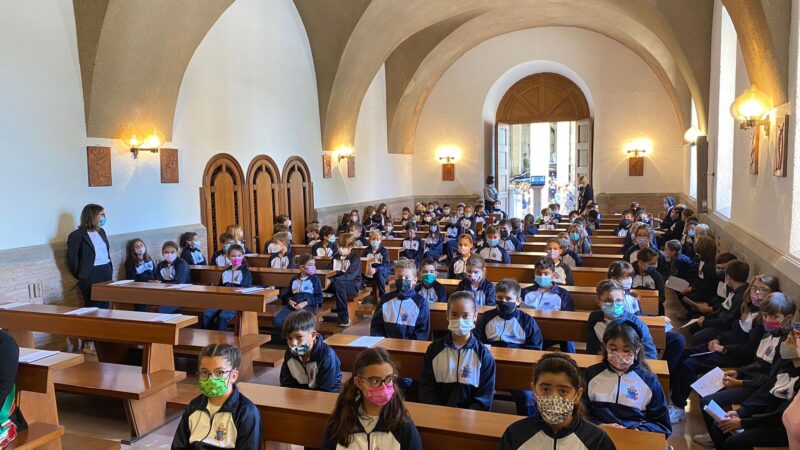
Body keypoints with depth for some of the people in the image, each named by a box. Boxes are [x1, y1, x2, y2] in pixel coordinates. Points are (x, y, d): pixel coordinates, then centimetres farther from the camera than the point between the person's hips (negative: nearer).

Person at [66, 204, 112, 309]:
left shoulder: (101, 232, 12)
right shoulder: (77, 235, -9)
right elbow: (72, 259, -8)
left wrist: (110, 269, 13)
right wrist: (81, 276, -4)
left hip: (106, 273, 7)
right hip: (91, 276, -7)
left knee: (105, 307, 10)